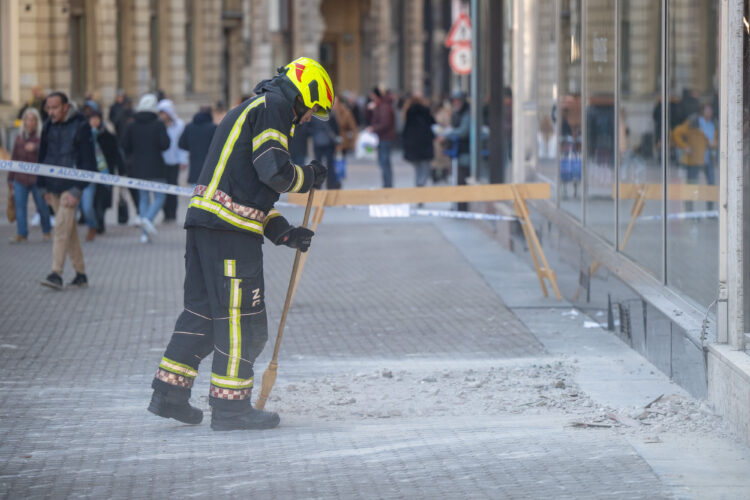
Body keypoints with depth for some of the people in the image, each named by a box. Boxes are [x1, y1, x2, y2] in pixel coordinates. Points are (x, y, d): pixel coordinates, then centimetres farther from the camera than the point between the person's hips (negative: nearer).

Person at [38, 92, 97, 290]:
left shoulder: (81, 126, -9)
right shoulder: (49, 127, 10)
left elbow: (87, 161, -11)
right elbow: (43, 156, 19)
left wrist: (77, 190, -16)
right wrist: (45, 187, 15)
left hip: (70, 186, -7)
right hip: (53, 187, 7)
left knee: (62, 226, -15)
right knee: (69, 229, 10)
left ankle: (57, 274, -18)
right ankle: (80, 274, 17)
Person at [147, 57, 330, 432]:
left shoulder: (252, 109, 28)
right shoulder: (273, 106, -4)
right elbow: (273, 170, -17)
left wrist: (284, 232, 18)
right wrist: (309, 177, 3)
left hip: (204, 219, 10)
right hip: (230, 230, -10)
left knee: (202, 309, 15)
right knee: (241, 316, -3)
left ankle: (169, 393, 16)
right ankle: (229, 406, 0)